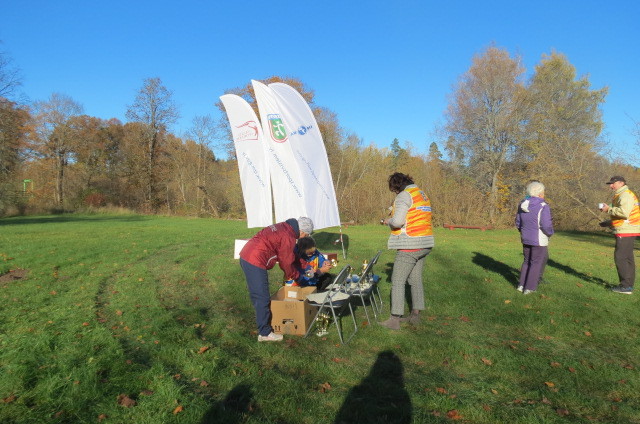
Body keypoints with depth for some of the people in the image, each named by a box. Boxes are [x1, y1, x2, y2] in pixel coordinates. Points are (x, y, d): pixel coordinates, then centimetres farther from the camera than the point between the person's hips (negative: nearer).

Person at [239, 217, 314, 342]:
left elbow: (283, 256, 24)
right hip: (255, 262, -10)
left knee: (257, 294, 22)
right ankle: (265, 333, 6)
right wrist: (294, 275, 15)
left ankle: (262, 319, 36)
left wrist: (292, 273, 25)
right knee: (263, 298, -2)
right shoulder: (289, 237, -13)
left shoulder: (284, 227, 15)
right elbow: (286, 261, -4)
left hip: (245, 256, 10)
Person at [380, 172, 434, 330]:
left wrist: (388, 221, -1)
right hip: (424, 245, 9)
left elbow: (397, 222, -22)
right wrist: (395, 219, 15)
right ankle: (415, 315, 26)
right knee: (416, 279, 17)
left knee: (397, 281, -2)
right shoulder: (422, 194, 16)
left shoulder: (404, 196, -12)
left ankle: (394, 320, 0)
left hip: (409, 246, -9)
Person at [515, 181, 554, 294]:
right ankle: (529, 288, 10)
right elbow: (546, 225, -20)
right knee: (537, 263, 7)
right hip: (539, 240, -6)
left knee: (527, 261, 20)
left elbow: (518, 223, 8)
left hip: (525, 239, 6)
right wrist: (550, 233, 0)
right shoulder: (543, 206, -18)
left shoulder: (522, 205, 1)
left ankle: (521, 284, 20)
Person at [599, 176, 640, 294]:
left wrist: (608, 209, -18)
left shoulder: (626, 195, -14)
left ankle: (626, 286, -7)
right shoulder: (621, 195, 19)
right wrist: (608, 223, 21)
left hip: (626, 231, -11)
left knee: (620, 257, -9)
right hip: (627, 231, 11)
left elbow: (624, 212, -30)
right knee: (627, 258, 13)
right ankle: (628, 285, 19)